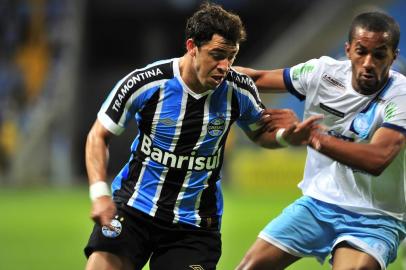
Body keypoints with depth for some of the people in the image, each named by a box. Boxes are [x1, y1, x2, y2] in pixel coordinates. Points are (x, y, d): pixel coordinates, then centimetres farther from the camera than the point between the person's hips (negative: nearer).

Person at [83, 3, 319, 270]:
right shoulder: (145, 83, -15)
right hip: (132, 205, -1)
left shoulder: (239, 90, -8)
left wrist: (287, 136, -10)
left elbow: (260, 133, 13)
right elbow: (99, 136, -3)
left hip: (194, 224, 2)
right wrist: (99, 193, -16)